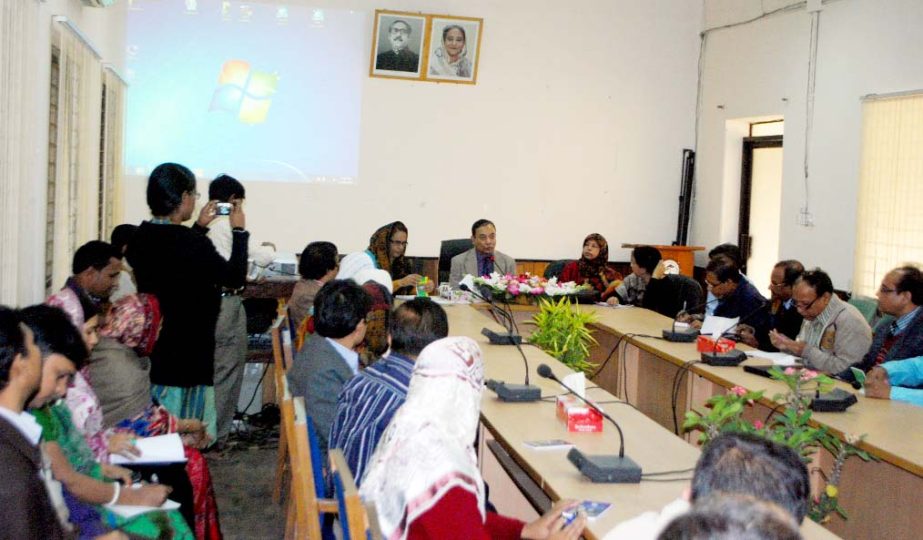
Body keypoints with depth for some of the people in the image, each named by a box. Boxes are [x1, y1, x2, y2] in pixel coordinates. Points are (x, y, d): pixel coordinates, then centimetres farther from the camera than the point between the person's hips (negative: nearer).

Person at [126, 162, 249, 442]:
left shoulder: (141, 238, 1)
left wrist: (199, 228, 23)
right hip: (188, 351, -8)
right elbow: (235, 277, -10)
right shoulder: (191, 243, -22)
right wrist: (239, 231, 1)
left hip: (150, 344, 8)